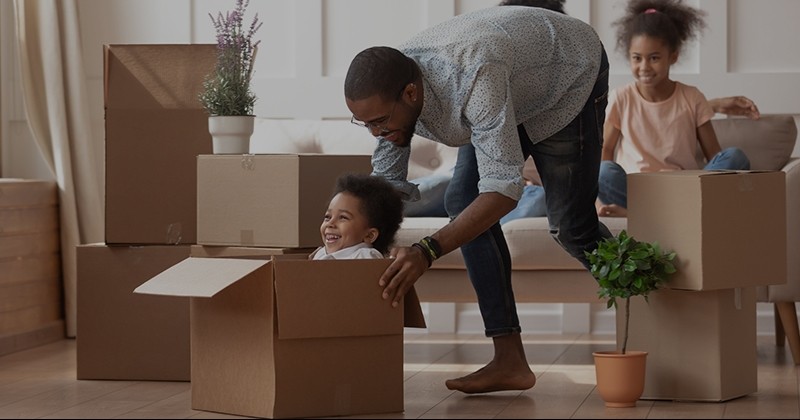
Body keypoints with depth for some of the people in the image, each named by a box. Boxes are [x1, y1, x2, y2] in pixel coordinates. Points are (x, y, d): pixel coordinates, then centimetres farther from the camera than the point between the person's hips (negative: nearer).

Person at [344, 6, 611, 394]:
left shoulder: (472, 77, -46)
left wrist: (427, 252, -56)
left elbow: (503, 189, -48)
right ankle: (509, 360, -11)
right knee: (463, 201, -11)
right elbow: (386, 186, -12)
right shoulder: (387, 91, -23)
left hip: (572, 73, -6)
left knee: (569, 224, -7)